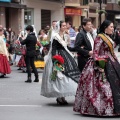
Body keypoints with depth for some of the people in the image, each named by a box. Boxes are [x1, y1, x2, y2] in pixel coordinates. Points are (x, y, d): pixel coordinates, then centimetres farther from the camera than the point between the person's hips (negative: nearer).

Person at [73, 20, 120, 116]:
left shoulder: (109, 38, 16)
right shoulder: (99, 38, -11)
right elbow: (95, 52, -16)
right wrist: (99, 66, -21)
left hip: (111, 64, 9)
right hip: (103, 65, -9)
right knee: (104, 86, -8)